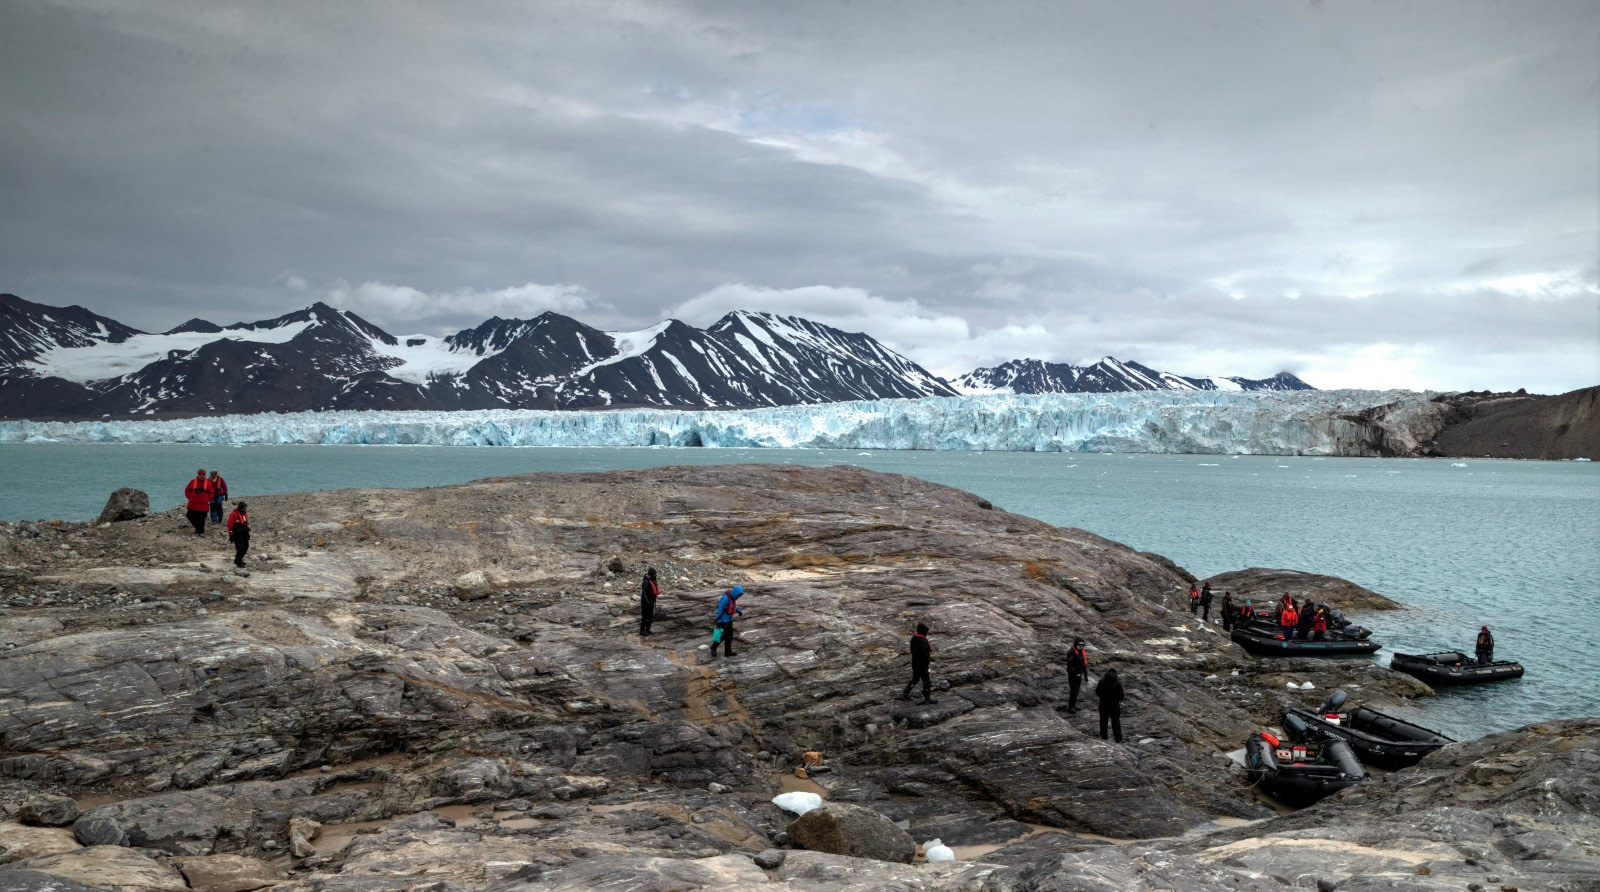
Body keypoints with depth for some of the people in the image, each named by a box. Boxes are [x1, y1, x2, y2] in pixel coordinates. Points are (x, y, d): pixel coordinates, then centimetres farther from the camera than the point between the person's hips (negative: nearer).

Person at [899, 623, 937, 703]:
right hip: (922, 664, -9)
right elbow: (924, 654, -27)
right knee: (926, 681, 5)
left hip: (915, 663, 9)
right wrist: (930, 659, -8)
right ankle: (927, 698, 14)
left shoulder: (914, 638, 4)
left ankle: (904, 694, 23)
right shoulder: (922, 641, -25)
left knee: (914, 679, 21)